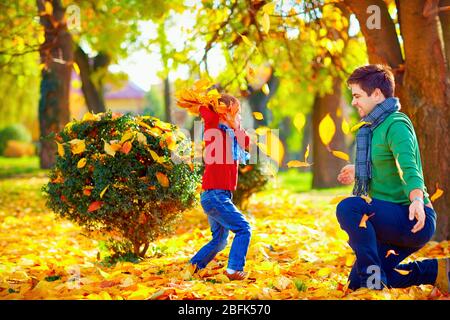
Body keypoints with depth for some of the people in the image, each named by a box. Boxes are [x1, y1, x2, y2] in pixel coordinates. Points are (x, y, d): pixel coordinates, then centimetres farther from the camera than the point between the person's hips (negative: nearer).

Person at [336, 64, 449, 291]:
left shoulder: (396, 125, -16)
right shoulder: (375, 126, 15)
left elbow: (409, 167, -32)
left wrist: (418, 199, -49)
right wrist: (359, 172, 43)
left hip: (412, 221, -10)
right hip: (394, 219, 10)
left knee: (348, 207, -33)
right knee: (357, 282, 13)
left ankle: (374, 278, -22)